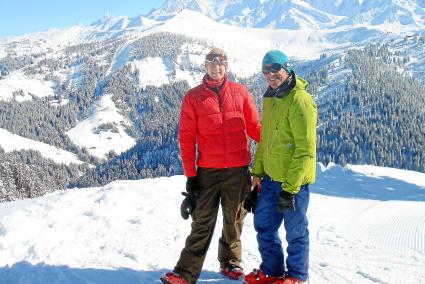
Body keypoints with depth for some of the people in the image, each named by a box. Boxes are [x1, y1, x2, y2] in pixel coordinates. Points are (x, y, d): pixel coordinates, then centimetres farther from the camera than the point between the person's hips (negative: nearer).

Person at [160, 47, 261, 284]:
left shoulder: (241, 93, 4)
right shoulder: (193, 97, 1)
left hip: (238, 169, 1)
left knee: (234, 220, 12)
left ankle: (230, 262, 29)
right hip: (207, 171, -1)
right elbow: (187, 138, 1)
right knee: (202, 222, 0)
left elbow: (255, 127, 9)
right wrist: (190, 175, -3)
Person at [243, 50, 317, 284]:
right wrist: (257, 172, 15)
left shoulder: (300, 100, -17)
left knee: (295, 231, 7)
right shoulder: (269, 98, 10)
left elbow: (306, 151, -20)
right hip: (270, 178, 8)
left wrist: (290, 188, -21)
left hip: (293, 181, -8)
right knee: (263, 225, 15)